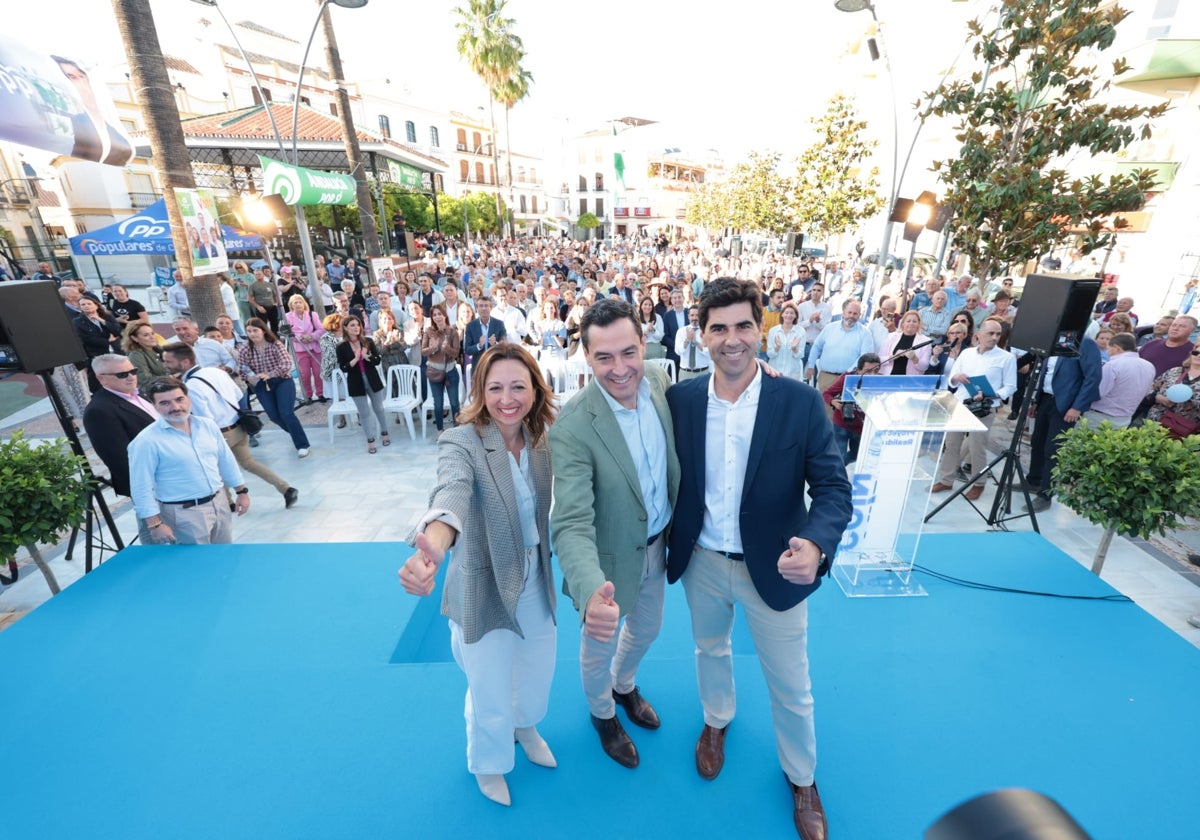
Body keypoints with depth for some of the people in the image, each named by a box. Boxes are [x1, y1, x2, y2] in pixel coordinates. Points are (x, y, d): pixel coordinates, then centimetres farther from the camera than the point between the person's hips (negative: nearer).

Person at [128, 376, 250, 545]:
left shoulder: (208, 425, 2)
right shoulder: (147, 441, -14)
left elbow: (226, 460, 11)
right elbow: (142, 488, -12)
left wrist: (241, 491, 12)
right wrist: (155, 524, -13)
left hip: (219, 502, 5)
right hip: (184, 513, -5)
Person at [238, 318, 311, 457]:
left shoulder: (276, 345, -9)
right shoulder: (244, 351, -2)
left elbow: (286, 364, -19)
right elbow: (242, 372, 3)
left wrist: (269, 375, -30)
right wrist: (249, 378, -20)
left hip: (282, 381, -3)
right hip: (262, 386, 3)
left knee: (286, 413, -16)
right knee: (274, 416, -2)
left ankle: (302, 445, -5)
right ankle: (296, 433, 28)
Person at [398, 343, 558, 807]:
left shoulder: (541, 441, -8)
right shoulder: (462, 442, -24)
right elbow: (451, 494, -44)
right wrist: (431, 550, -63)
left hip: (536, 582, 5)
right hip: (484, 590, -5)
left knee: (539, 671, 25)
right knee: (491, 692, 16)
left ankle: (525, 726, 61)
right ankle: (489, 763, 51)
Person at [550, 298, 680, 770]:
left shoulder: (658, 380, -13)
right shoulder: (572, 428, -32)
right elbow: (572, 524, -36)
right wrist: (591, 593, -52)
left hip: (657, 544, 6)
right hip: (611, 557, -5)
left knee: (647, 629, 30)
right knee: (600, 644, 22)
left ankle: (624, 685, 63)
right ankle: (602, 712, 56)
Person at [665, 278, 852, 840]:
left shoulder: (801, 402, -16)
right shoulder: (680, 399, -10)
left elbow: (833, 487, -15)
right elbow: (671, 478, 0)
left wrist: (816, 545, -33)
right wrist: (667, 542, -2)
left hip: (773, 565, -2)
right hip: (700, 561, 2)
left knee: (790, 684, 18)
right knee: (710, 650, 28)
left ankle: (801, 777, 49)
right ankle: (716, 721, 61)